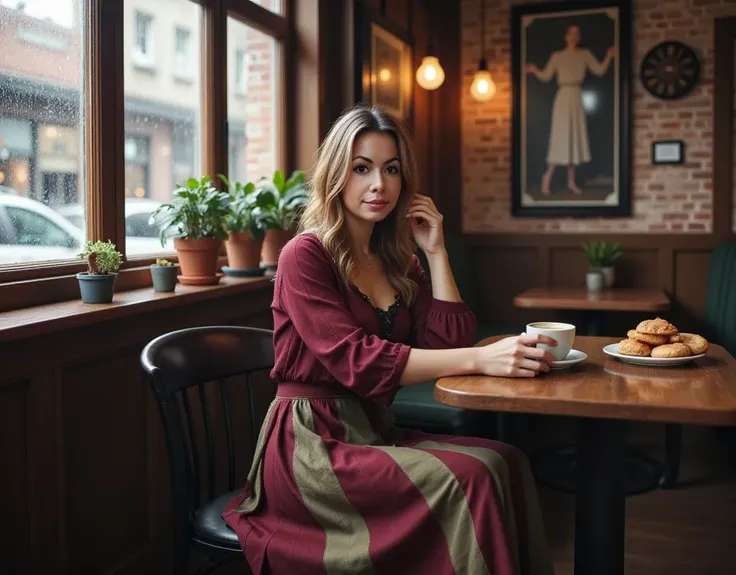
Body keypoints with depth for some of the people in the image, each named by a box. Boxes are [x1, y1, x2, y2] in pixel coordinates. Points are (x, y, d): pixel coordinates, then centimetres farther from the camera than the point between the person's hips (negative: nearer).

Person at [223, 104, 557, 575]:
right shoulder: (306, 255, -9)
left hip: (372, 430, 7)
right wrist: (482, 359, -28)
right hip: (310, 444, -6)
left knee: (506, 461, -16)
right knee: (471, 478, -25)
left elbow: (448, 340, 3)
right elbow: (356, 362, -22)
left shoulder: (396, 259, 13)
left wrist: (436, 251, 0)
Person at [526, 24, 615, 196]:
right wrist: (534, 70, -13)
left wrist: (609, 57, -7)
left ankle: (571, 181, 5)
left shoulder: (585, 54, 11)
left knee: (576, 138, 2)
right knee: (561, 137, -9)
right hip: (563, 97, -4)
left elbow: (599, 70, 5)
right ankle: (547, 177, 0)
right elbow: (546, 76, 2)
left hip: (577, 98, 4)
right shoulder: (557, 56, 5)